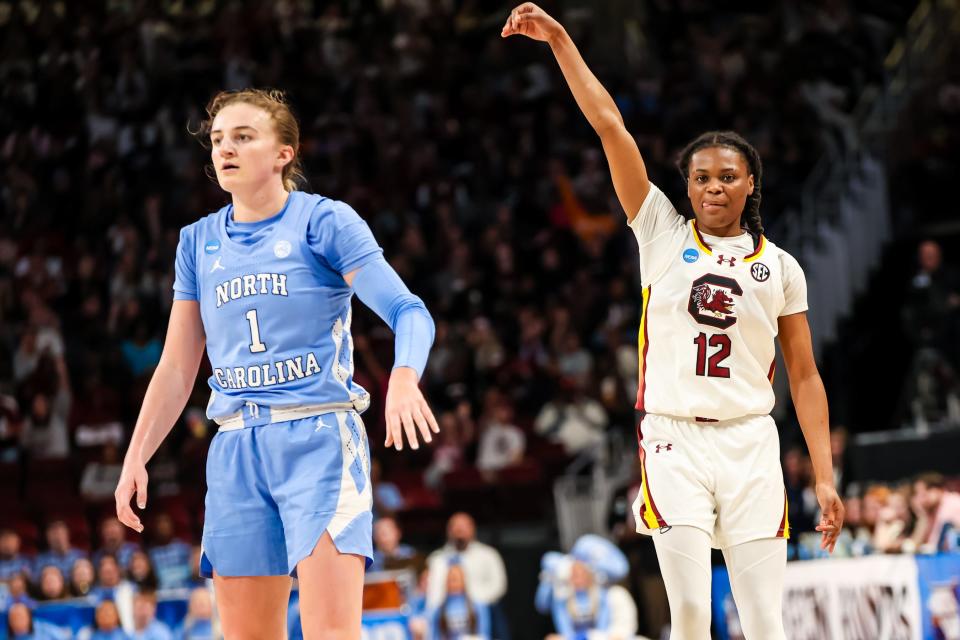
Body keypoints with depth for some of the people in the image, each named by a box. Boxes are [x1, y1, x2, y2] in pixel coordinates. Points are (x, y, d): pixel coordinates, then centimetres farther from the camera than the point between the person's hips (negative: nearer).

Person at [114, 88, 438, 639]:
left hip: (320, 435, -5)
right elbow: (177, 368, 18)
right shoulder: (198, 241, 14)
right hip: (236, 449, 5)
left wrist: (403, 380, -30)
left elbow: (408, 312, -10)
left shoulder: (324, 220, 0)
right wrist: (136, 458, 10)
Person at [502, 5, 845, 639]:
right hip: (674, 442, -1)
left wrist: (825, 476, 1)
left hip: (750, 445, 1)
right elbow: (611, 126, -1)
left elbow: (805, 376, 8)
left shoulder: (780, 267, 8)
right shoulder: (664, 236, 6)